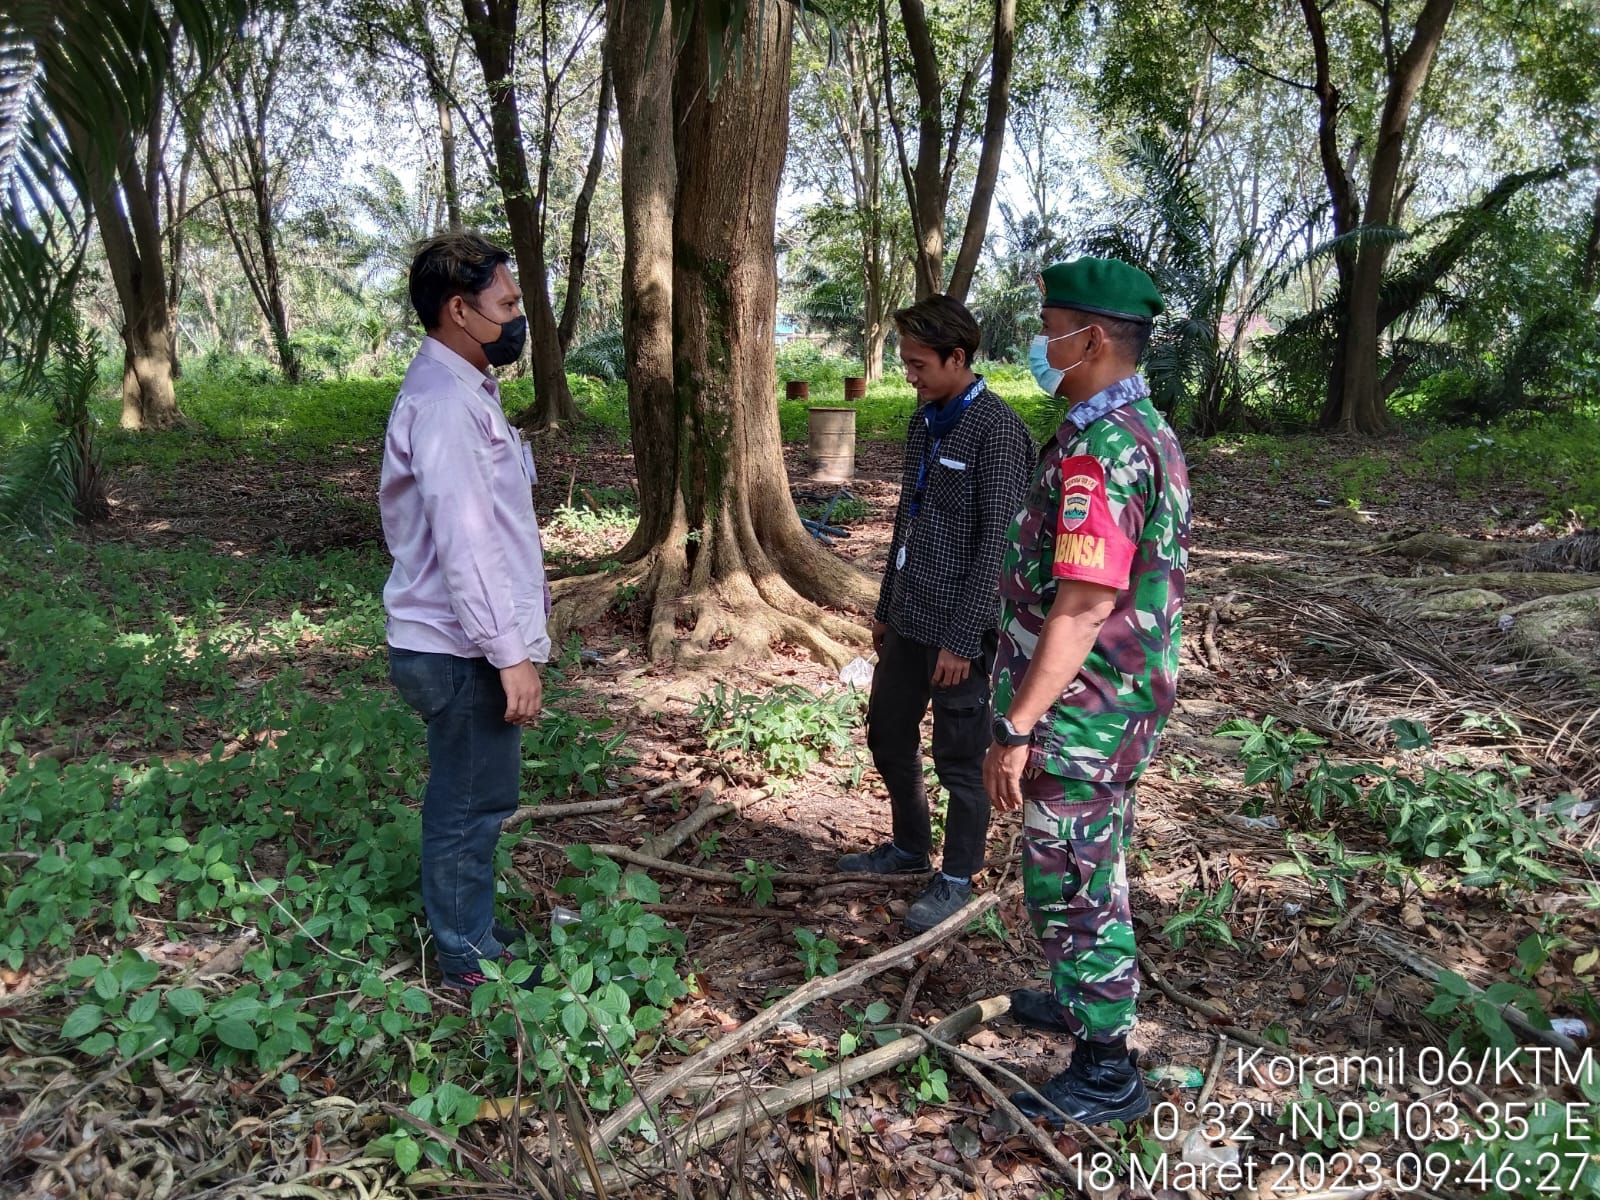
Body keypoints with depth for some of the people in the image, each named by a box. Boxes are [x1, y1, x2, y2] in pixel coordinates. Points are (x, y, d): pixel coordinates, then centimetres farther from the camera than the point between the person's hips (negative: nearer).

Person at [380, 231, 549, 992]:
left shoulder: (461, 391, 14)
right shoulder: (445, 401, -20)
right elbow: (463, 543, -25)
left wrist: (516, 631, 20)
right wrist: (511, 652, -24)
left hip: (461, 644, 10)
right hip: (463, 651, -10)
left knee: (467, 799, 20)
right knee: (472, 804, 3)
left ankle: (467, 930, 36)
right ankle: (468, 958, 19)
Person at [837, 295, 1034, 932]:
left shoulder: (997, 430, -17)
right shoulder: (925, 421, 10)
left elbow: (996, 545, -19)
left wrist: (963, 640, -19)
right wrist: (886, 607, 19)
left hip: (959, 627, -9)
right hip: (909, 620, 9)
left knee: (961, 759, 6)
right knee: (887, 735, 19)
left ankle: (957, 879, 23)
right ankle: (908, 848, 39)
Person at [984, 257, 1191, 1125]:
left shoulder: (1096, 448, -24)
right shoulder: (1149, 430, 9)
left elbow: (1083, 604, -29)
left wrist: (1016, 728, -27)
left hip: (1080, 712, -10)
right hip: (1127, 699, 10)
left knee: (1070, 884, 3)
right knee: (1095, 870, 24)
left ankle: (1106, 1072, 18)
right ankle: (1083, 1001, 43)